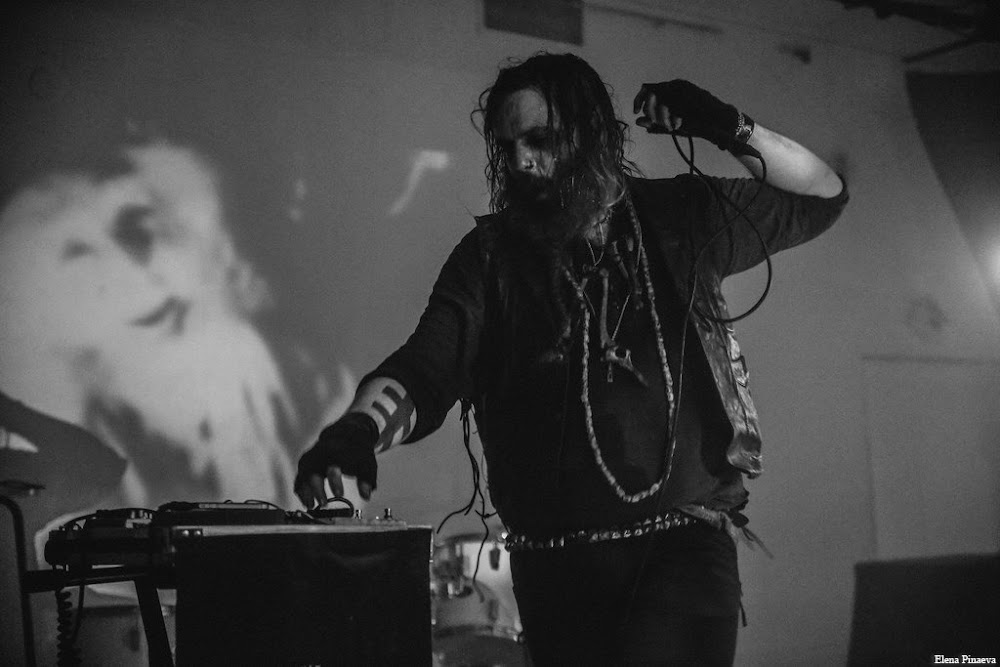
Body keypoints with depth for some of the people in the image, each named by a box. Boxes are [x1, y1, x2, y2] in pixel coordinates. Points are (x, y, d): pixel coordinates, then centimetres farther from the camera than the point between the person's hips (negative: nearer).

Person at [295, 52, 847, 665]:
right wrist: (362, 424, -29)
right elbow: (423, 372, -7)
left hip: (685, 539, -1)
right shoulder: (492, 254, 4)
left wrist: (735, 132, -2)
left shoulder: (678, 220, 7)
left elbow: (823, 198, 17)